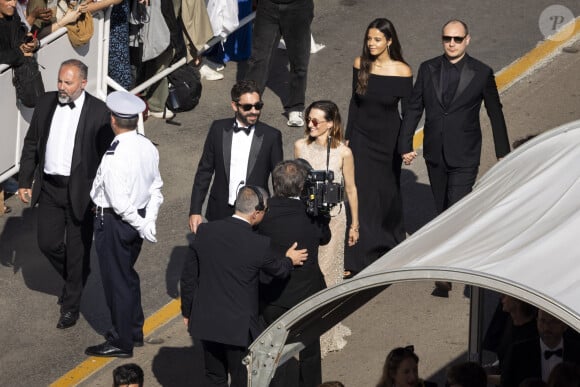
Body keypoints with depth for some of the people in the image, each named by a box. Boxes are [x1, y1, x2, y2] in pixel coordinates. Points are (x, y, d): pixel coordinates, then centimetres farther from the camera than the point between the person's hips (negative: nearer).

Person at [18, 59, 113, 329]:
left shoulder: (98, 111, -11)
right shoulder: (45, 103, 2)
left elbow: (106, 155, -8)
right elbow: (31, 144, 10)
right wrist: (24, 182, 7)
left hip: (80, 191, -4)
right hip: (49, 188, 4)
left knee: (77, 250, 4)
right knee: (48, 243, 8)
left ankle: (71, 305, 18)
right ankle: (76, 281, 35)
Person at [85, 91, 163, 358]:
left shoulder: (115, 156, -26)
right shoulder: (148, 147, -2)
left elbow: (119, 202, -26)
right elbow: (156, 188, 4)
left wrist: (142, 226, -16)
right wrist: (149, 221, 3)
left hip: (114, 222, -8)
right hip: (137, 220, 8)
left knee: (116, 280, 6)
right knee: (128, 275, 24)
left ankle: (121, 343, 18)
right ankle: (134, 331, 39)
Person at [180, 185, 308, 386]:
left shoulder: (205, 231, -6)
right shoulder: (259, 244, -19)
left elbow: (188, 275, 2)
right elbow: (278, 269, 2)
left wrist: (187, 311, 15)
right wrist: (289, 260, 26)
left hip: (205, 322, 4)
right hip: (238, 327, -4)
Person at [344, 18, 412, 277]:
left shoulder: (402, 71, -14)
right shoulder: (360, 64, -6)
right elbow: (354, 102, 4)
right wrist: (348, 136, 6)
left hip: (388, 139, -2)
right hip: (362, 136, 2)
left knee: (387, 192, 15)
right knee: (360, 194, 0)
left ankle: (391, 239, 43)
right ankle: (358, 259, 6)